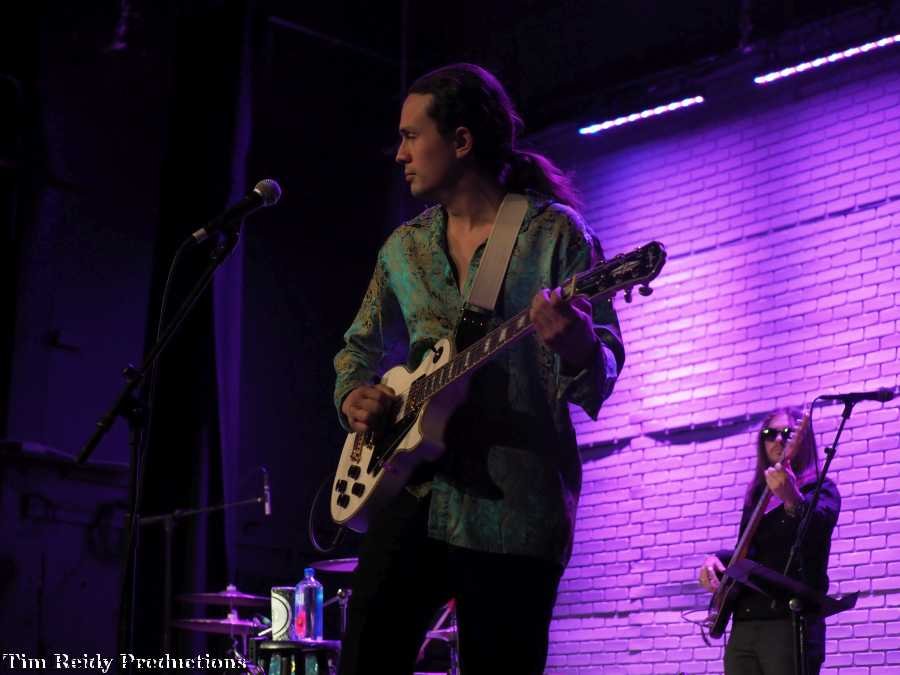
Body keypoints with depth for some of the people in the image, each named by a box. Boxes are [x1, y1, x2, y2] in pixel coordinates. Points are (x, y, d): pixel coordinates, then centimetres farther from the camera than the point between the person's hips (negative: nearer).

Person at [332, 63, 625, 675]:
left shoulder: (554, 234, -3)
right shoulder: (405, 248, 14)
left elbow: (602, 379, -7)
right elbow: (361, 344, 25)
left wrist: (577, 351, -31)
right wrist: (353, 394, 3)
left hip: (512, 509, -5)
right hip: (412, 490, 5)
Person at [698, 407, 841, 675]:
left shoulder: (820, 489, 0)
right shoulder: (757, 495, 19)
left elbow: (818, 527, -23)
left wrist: (793, 500, -44)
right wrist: (717, 559, 7)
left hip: (790, 622, -6)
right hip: (743, 626, 6)